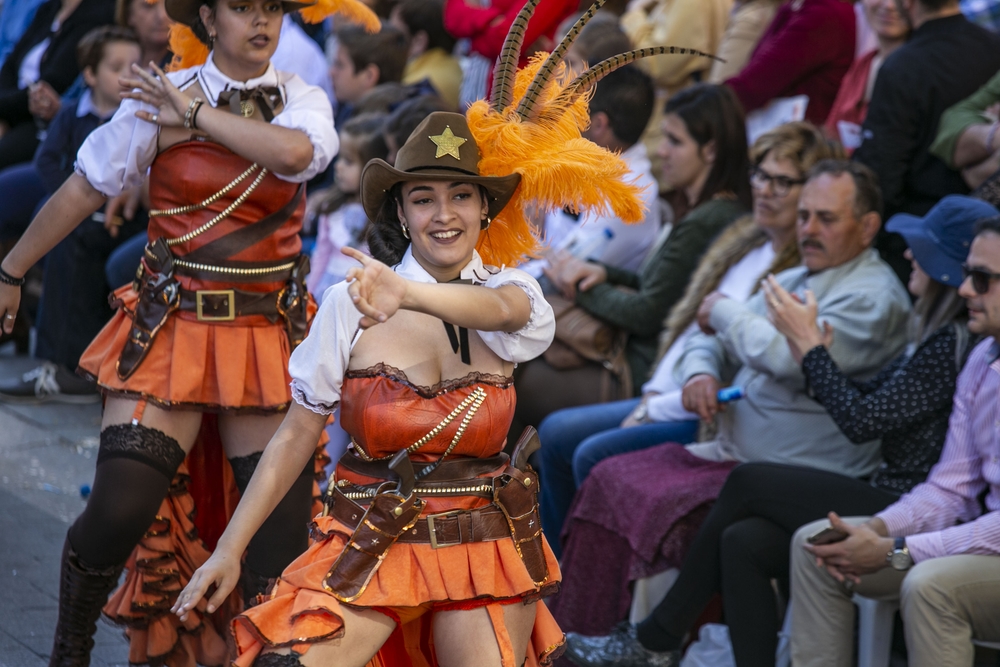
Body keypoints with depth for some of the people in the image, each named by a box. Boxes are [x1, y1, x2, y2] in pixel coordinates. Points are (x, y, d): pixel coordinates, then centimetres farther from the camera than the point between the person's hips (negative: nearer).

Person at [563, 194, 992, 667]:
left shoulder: (953, 343, -17)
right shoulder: (934, 332, 16)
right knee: (742, 542, -8)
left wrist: (809, 345, -7)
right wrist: (812, 351, 0)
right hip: (887, 496, 9)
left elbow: (861, 422, -17)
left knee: (747, 482, -7)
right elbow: (867, 403, 17)